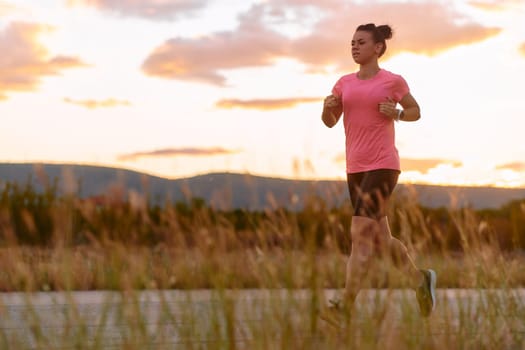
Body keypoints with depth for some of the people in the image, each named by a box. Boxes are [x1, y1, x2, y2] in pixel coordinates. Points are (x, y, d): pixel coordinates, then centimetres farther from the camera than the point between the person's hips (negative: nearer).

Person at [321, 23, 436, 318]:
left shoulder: (393, 81, 0)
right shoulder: (345, 82, 12)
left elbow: (416, 112, 12)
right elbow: (330, 121, 12)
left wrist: (396, 114, -9)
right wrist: (328, 106, -10)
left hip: (383, 166, -6)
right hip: (356, 169, 6)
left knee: (359, 233, -18)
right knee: (380, 240, 10)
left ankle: (347, 304, -17)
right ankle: (420, 280, 32)